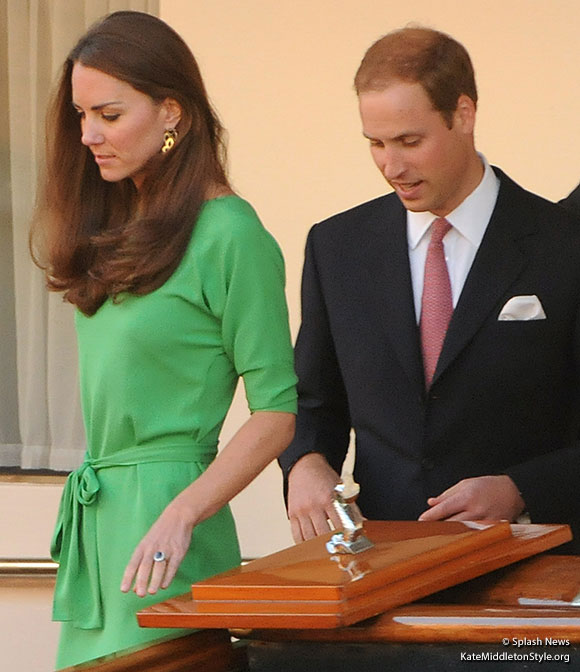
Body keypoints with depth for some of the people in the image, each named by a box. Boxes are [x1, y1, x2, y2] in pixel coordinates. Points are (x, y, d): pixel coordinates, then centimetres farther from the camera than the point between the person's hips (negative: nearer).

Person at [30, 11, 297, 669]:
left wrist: (181, 514, -21)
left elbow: (278, 413, -13)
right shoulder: (115, 231, 13)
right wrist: (85, 510, 6)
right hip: (94, 514, 8)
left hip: (161, 518, -8)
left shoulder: (229, 234, -12)